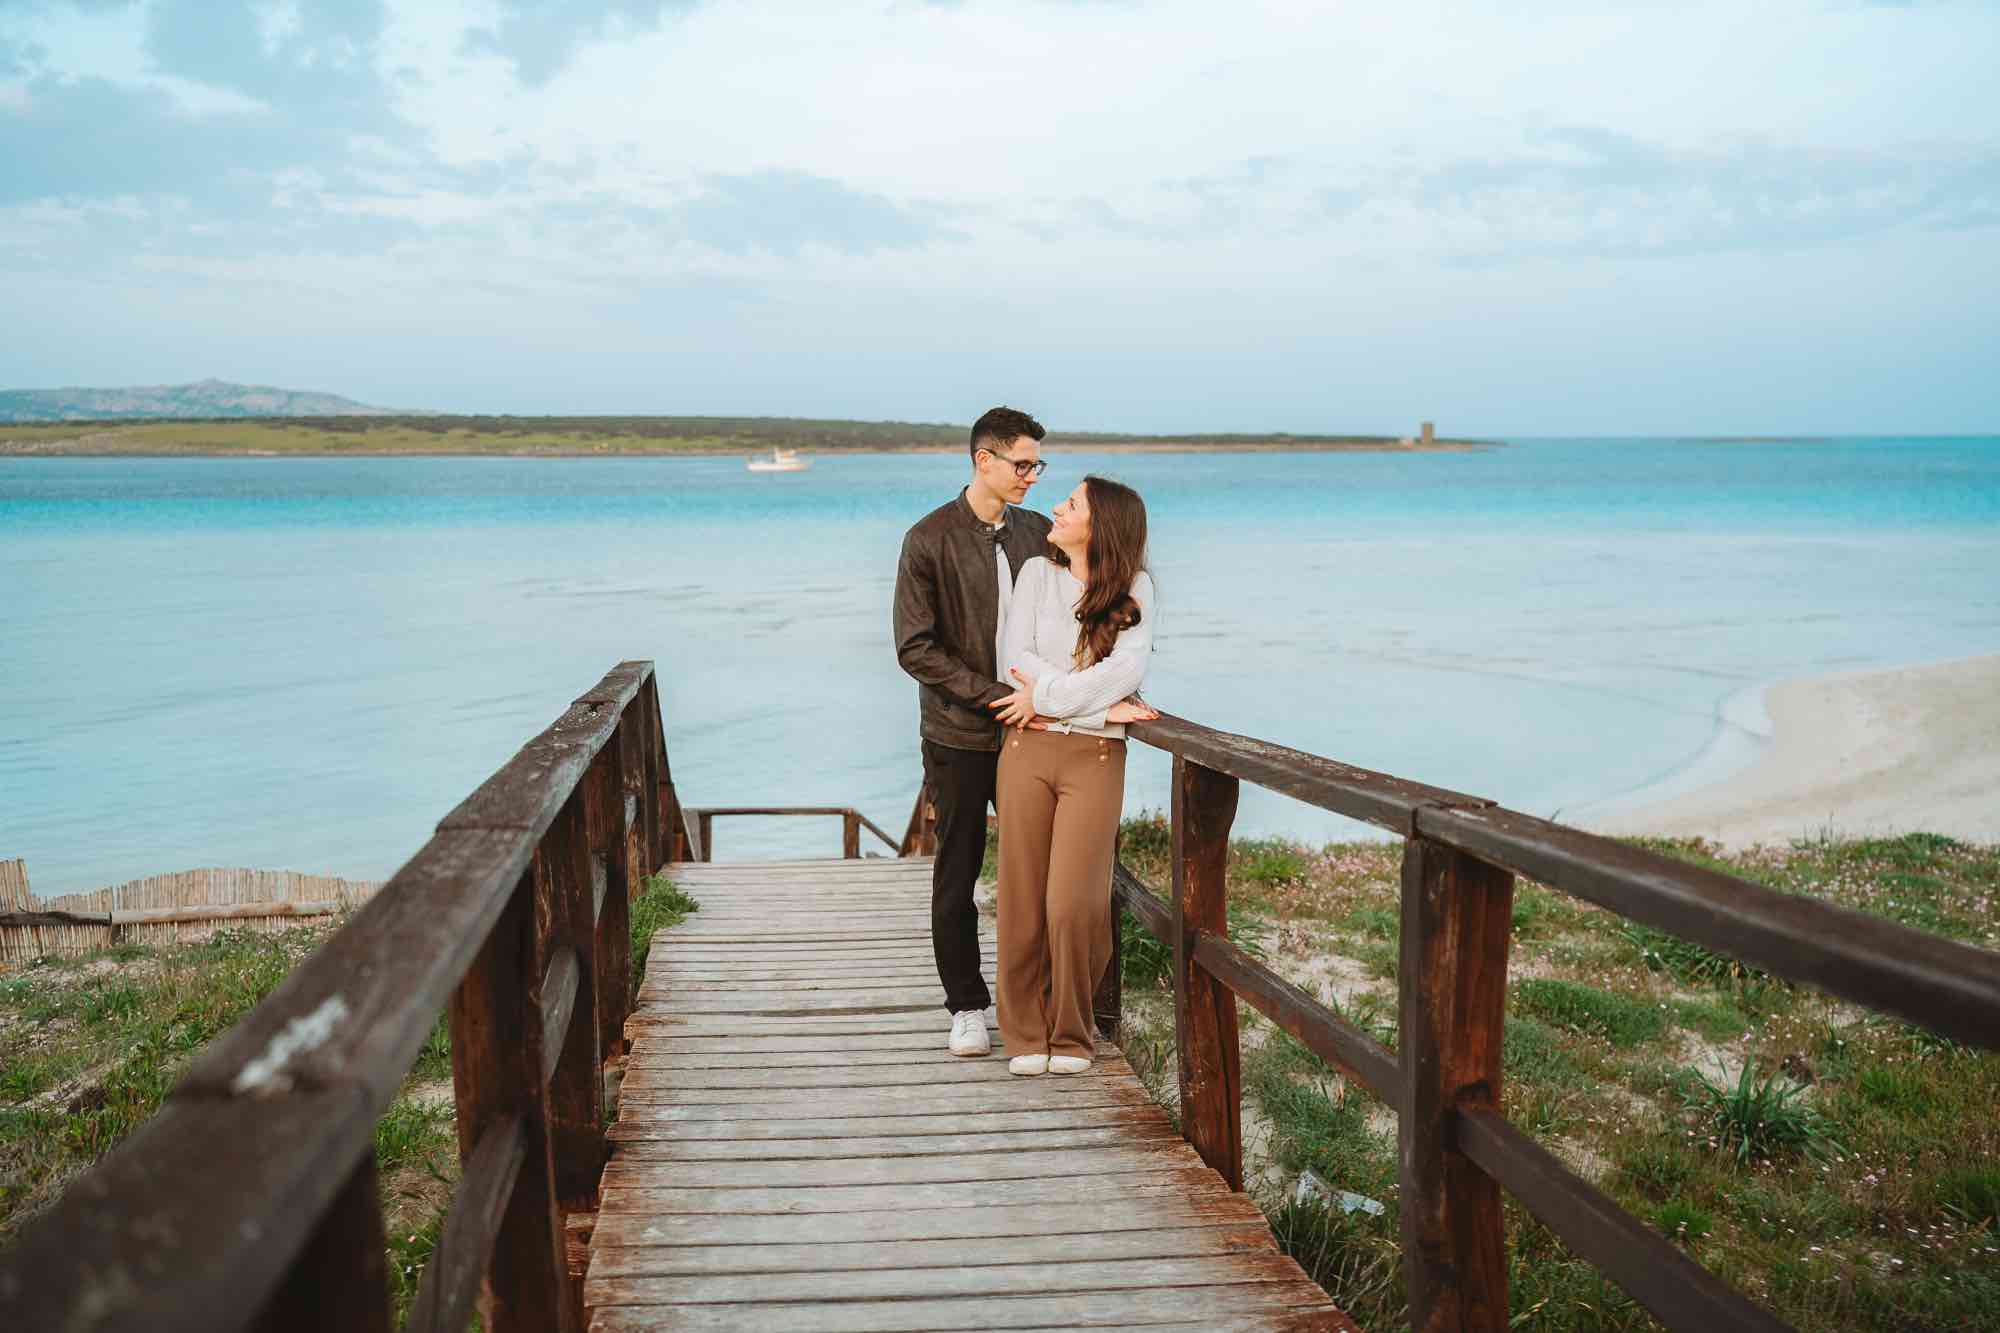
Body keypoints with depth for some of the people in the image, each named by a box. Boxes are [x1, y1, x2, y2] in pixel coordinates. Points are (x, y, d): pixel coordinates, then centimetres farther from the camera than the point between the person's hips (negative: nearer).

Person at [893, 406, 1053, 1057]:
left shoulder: (1038, 532, 7)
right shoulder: (929, 540, -8)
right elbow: (915, 648, -12)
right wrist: (994, 696, -18)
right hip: (959, 735, -4)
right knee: (957, 874, 5)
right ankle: (967, 1007, 19)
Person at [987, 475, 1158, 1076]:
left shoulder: (1135, 588, 3)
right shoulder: (1038, 572, 8)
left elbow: (1127, 670, -11)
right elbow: (1015, 657, -3)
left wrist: (1046, 695, -13)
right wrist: (1102, 707, -10)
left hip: (1095, 757, -2)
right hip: (1028, 748, 2)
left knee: (1074, 903, -7)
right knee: (1023, 900, 3)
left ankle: (1071, 1034, 13)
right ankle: (1024, 1033, 18)